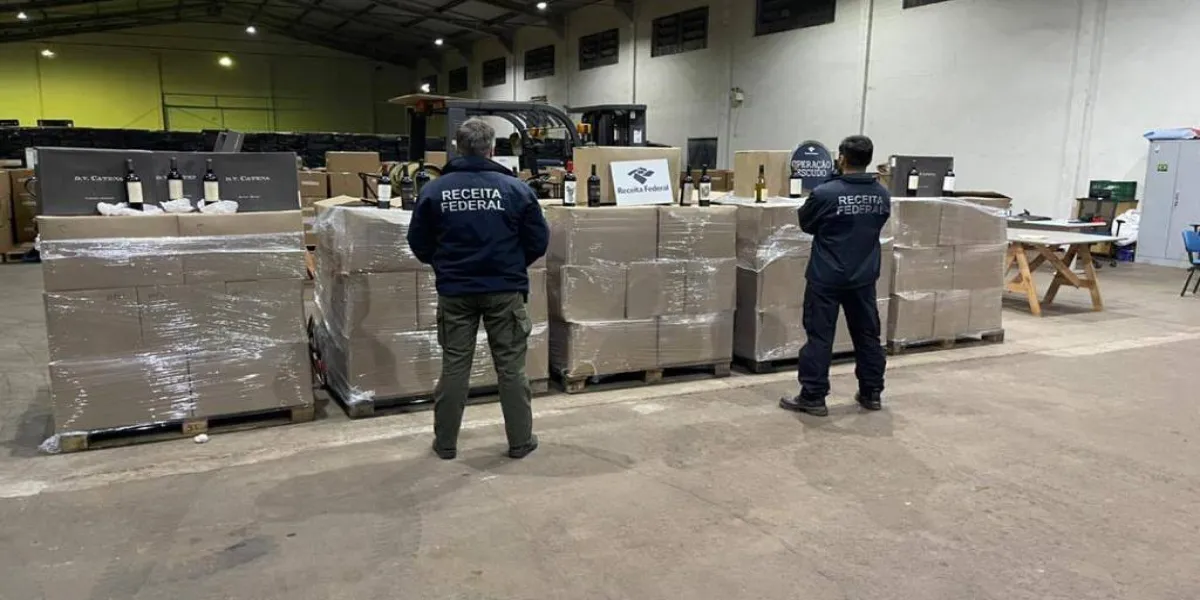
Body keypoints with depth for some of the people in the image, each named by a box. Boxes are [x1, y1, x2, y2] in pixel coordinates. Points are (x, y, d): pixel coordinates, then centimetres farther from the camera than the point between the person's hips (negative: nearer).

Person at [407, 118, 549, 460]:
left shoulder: (435, 190, -3)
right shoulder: (515, 188, -8)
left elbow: (418, 244, 4)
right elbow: (539, 240, -2)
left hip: (455, 291, 2)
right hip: (505, 290, -1)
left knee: (454, 366, 12)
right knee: (511, 366, 9)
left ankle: (445, 442, 21)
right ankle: (520, 441, 18)